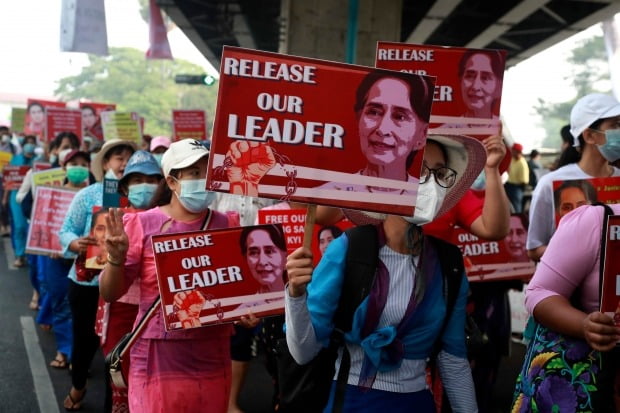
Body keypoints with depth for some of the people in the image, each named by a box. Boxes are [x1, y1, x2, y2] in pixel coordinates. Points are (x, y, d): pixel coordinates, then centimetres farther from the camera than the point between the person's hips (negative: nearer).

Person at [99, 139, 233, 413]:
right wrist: (116, 258, -22)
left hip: (213, 360, 3)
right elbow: (110, 294, -4)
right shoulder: (142, 224, -6)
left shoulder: (226, 226, 2)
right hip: (159, 360, -2)